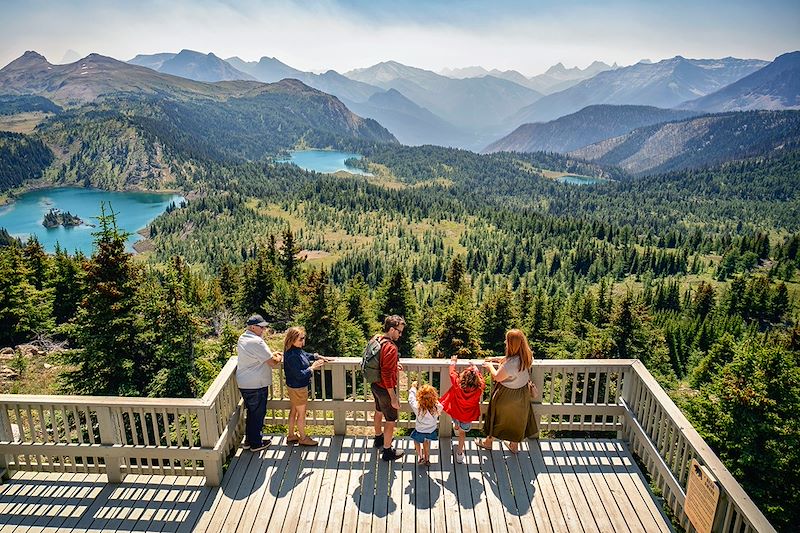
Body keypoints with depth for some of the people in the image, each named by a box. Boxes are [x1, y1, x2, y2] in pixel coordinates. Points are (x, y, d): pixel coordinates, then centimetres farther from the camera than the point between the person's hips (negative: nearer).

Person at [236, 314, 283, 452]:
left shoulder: (242, 338, 8)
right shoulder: (257, 342, -23)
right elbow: (273, 363, -20)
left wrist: (271, 354, 13)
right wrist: (279, 357, 1)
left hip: (243, 383, 9)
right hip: (256, 385, -9)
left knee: (251, 411, 22)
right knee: (258, 413, 7)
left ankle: (249, 439, 34)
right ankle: (256, 443, 19)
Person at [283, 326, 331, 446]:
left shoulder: (298, 350, -2)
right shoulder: (292, 356, -31)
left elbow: (306, 355, 19)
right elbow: (299, 374, -30)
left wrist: (317, 356, 6)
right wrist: (312, 368, -21)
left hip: (294, 387, 9)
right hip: (297, 388, -9)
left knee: (294, 411, 22)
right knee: (301, 413, 9)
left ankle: (291, 435, 38)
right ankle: (303, 438, 27)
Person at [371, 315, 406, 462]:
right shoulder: (391, 348, -30)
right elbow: (387, 376, -29)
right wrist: (394, 398, -23)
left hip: (375, 385, 9)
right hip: (385, 389, -9)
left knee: (379, 411, 30)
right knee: (391, 420, 9)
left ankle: (379, 438, 51)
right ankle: (387, 451, 23)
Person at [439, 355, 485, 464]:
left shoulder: (457, 385, -35)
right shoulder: (478, 390, -32)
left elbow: (452, 373, -16)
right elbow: (482, 381, -9)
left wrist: (453, 362, 2)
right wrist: (476, 370, 4)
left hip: (455, 414, 0)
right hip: (468, 417, 0)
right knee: (462, 433, 26)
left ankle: (456, 427, 64)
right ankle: (460, 453, 39)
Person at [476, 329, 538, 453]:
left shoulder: (511, 363, -37)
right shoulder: (527, 356, -14)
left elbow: (498, 377, -21)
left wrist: (490, 366, -4)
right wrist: (494, 359, 9)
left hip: (506, 395, -6)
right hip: (522, 393, 6)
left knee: (497, 418, 18)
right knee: (517, 419, 24)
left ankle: (488, 442, 40)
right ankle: (514, 445, 43)